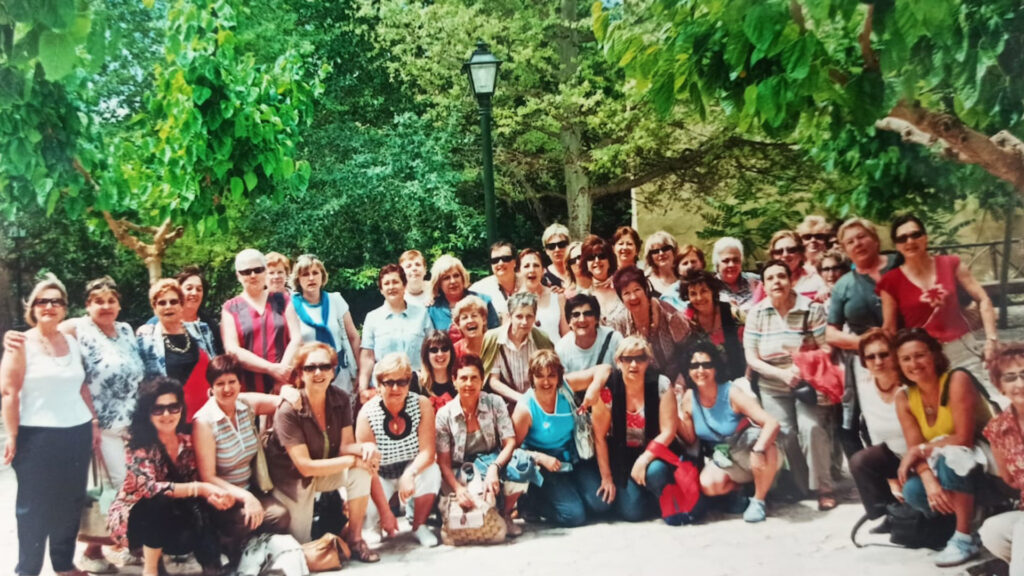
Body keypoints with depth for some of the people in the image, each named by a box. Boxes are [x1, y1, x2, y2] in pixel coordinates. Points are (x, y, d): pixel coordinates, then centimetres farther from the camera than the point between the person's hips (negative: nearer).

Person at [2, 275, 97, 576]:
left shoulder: (72, 342, 9)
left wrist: (94, 421, 10)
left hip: (76, 433, 5)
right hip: (37, 437, -5)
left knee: (70, 504, 11)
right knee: (35, 506, 4)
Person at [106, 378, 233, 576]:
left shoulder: (186, 442, -3)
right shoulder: (140, 443, -21)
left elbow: (193, 481, -3)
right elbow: (149, 487, -34)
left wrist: (211, 494, -27)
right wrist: (201, 488, -42)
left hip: (170, 515, 4)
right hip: (133, 516, -4)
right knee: (160, 503, -36)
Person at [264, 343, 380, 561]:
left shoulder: (340, 399, -12)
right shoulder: (288, 410, -27)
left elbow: (345, 446, -12)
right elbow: (305, 466, -27)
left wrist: (364, 447, -35)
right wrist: (353, 460, -28)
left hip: (325, 469, 4)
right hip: (293, 479, -4)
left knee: (362, 469, -25)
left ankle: (354, 537, -8)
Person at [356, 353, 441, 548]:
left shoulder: (422, 405, -17)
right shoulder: (367, 414, -21)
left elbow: (427, 452, -20)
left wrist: (410, 474, -42)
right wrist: (385, 512, -23)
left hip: (412, 471, 1)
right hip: (380, 477, -1)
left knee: (431, 472, -31)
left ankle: (419, 526, -3)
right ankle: (374, 524, 14)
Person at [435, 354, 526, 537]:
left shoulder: (495, 403, -4)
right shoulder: (445, 414, -6)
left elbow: (510, 443, -9)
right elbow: (443, 462, -8)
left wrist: (494, 467, -28)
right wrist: (458, 488, -26)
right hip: (460, 474, -1)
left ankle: (504, 515, -1)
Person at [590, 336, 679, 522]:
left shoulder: (661, 385, -12)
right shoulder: (607, 389, -13)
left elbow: (668, 431, -12)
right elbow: (599, 437, -8)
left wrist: (644, 459, -23)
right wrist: (606, 477, -7)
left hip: (653, 452, 0)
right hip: (621, 455, 0)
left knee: (655, 471, -34)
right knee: (631, 511, -17)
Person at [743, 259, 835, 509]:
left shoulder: (811, 309, -8)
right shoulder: (756, 314, -2)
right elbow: (751, 358, -4)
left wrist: (803, 368, -26)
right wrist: (782, 373, -18)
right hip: (773, 387, 2)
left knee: (811, 427, -20)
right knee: (785, 434, -8)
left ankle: (823, 488, -7)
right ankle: (802, 487, 10)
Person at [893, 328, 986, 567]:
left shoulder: (957, 380, -21)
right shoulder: (904, 399, -4)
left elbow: (964, 439, -24)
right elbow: (915, 449, -10)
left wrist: (921, 450, -21)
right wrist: (930, 481, -28)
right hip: (946, 467, 5)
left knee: (950, 457, -36)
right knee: (913, 491, -24)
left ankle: (965, 538, -21)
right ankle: (973, 513, 5)